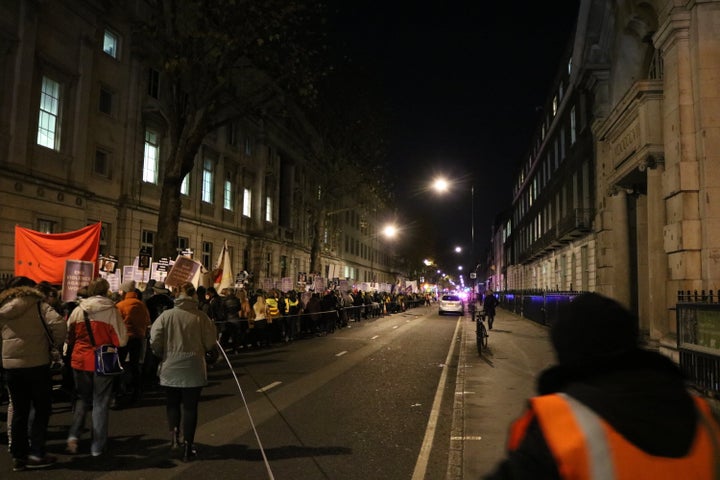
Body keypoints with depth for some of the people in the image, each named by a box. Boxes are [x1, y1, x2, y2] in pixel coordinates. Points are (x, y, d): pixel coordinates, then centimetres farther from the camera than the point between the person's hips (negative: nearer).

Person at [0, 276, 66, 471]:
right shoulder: (37, 304, -3)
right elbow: (58, 323, -17)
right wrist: (57, 344, -3)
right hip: (36, 364, -4)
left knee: (19, 411, 14)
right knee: (42, 409, 7)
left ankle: (18, 455, 17)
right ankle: (36, 453, 5)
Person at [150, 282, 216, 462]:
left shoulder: (166, 315, -8)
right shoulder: (202, 317, -9)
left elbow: (154, 341, -9)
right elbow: (210, 343, -6)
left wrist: (164, 354, 11)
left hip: (170, 368, 1)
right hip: (194, 370, 0)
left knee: (173, 403, 23)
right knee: (190, 406, 10)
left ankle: (174, 431, 4)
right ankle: (188, 446, 13)